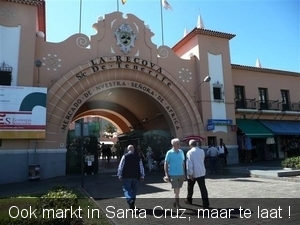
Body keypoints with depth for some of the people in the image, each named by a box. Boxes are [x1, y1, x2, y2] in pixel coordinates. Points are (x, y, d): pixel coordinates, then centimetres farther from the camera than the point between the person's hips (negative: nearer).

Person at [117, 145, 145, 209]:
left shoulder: (125, 156, -3)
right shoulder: (138, 157, 6)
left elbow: (120, 166, -5)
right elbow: (141, 167, 6)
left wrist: (120, 175, 2)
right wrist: (142, 176, 11)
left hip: (126, 176, -3)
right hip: (136, 176, 3)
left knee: (127, 190, 0)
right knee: (134, 190, 14)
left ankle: (130, 201, -23)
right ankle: (132, 205, 20)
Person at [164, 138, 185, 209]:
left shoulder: (181, 152, 5)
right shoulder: (169, 153, -9)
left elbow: (183, 162, 12)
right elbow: (165, 164, -6)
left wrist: (184, 173, 11)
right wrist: (166, 174, -10)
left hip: (181, 174, 5)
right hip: (173, 175, -5)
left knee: (178, 190, 15)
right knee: (176, 190, -5)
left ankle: (175, 203, 31)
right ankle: (177, 204, 4)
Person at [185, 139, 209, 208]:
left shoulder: (190, 152, -12)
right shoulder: (202, 151, 4)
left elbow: (189, 164, -18)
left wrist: (190, 174, -16)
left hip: (193, 173, -3)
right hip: (201, 172, 3)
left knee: (190, 187, 17)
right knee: (203, 188, 1)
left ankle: (189, 200, 34)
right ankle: (206, 204, -3)